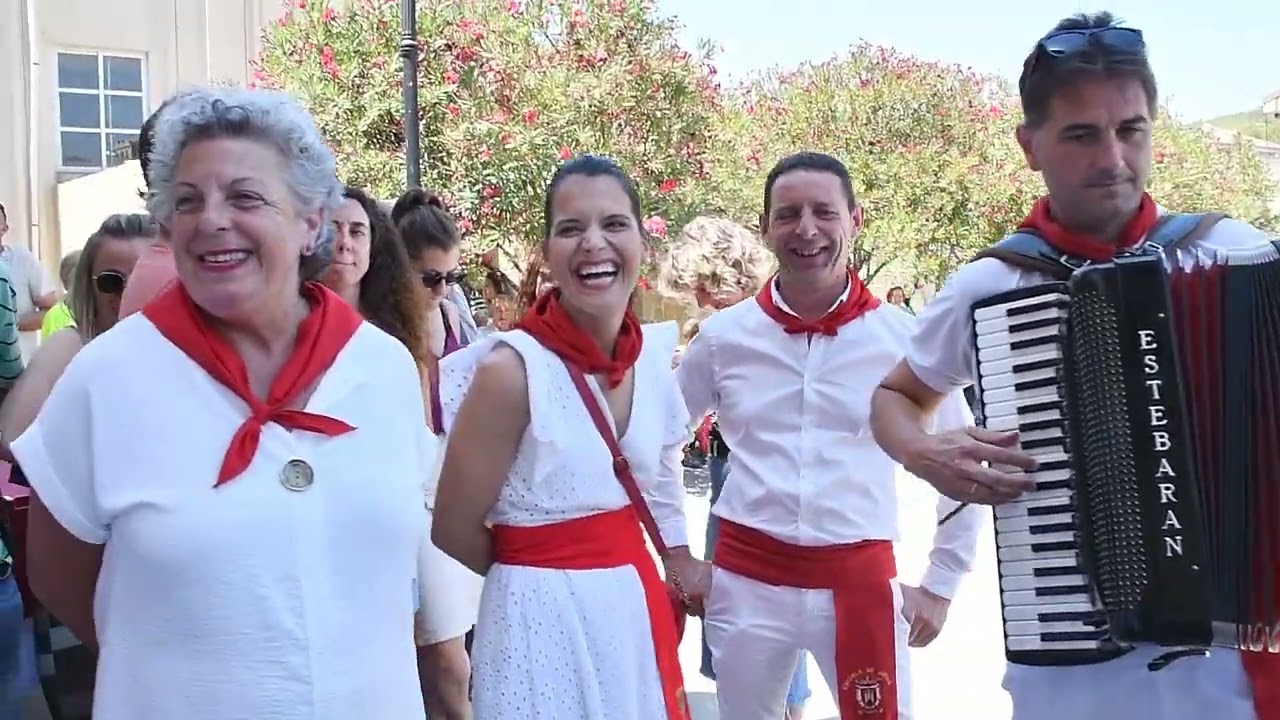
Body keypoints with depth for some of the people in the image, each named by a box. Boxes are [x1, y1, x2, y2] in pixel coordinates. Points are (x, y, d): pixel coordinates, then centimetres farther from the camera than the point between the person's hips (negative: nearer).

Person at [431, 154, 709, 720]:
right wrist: (537, 577, 1)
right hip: (544, 618, -6)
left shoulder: (653, 354, 0)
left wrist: (679, 558, 16)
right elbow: (454, 529, -12)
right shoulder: (510, 369, -19)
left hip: (638, 607, 6)